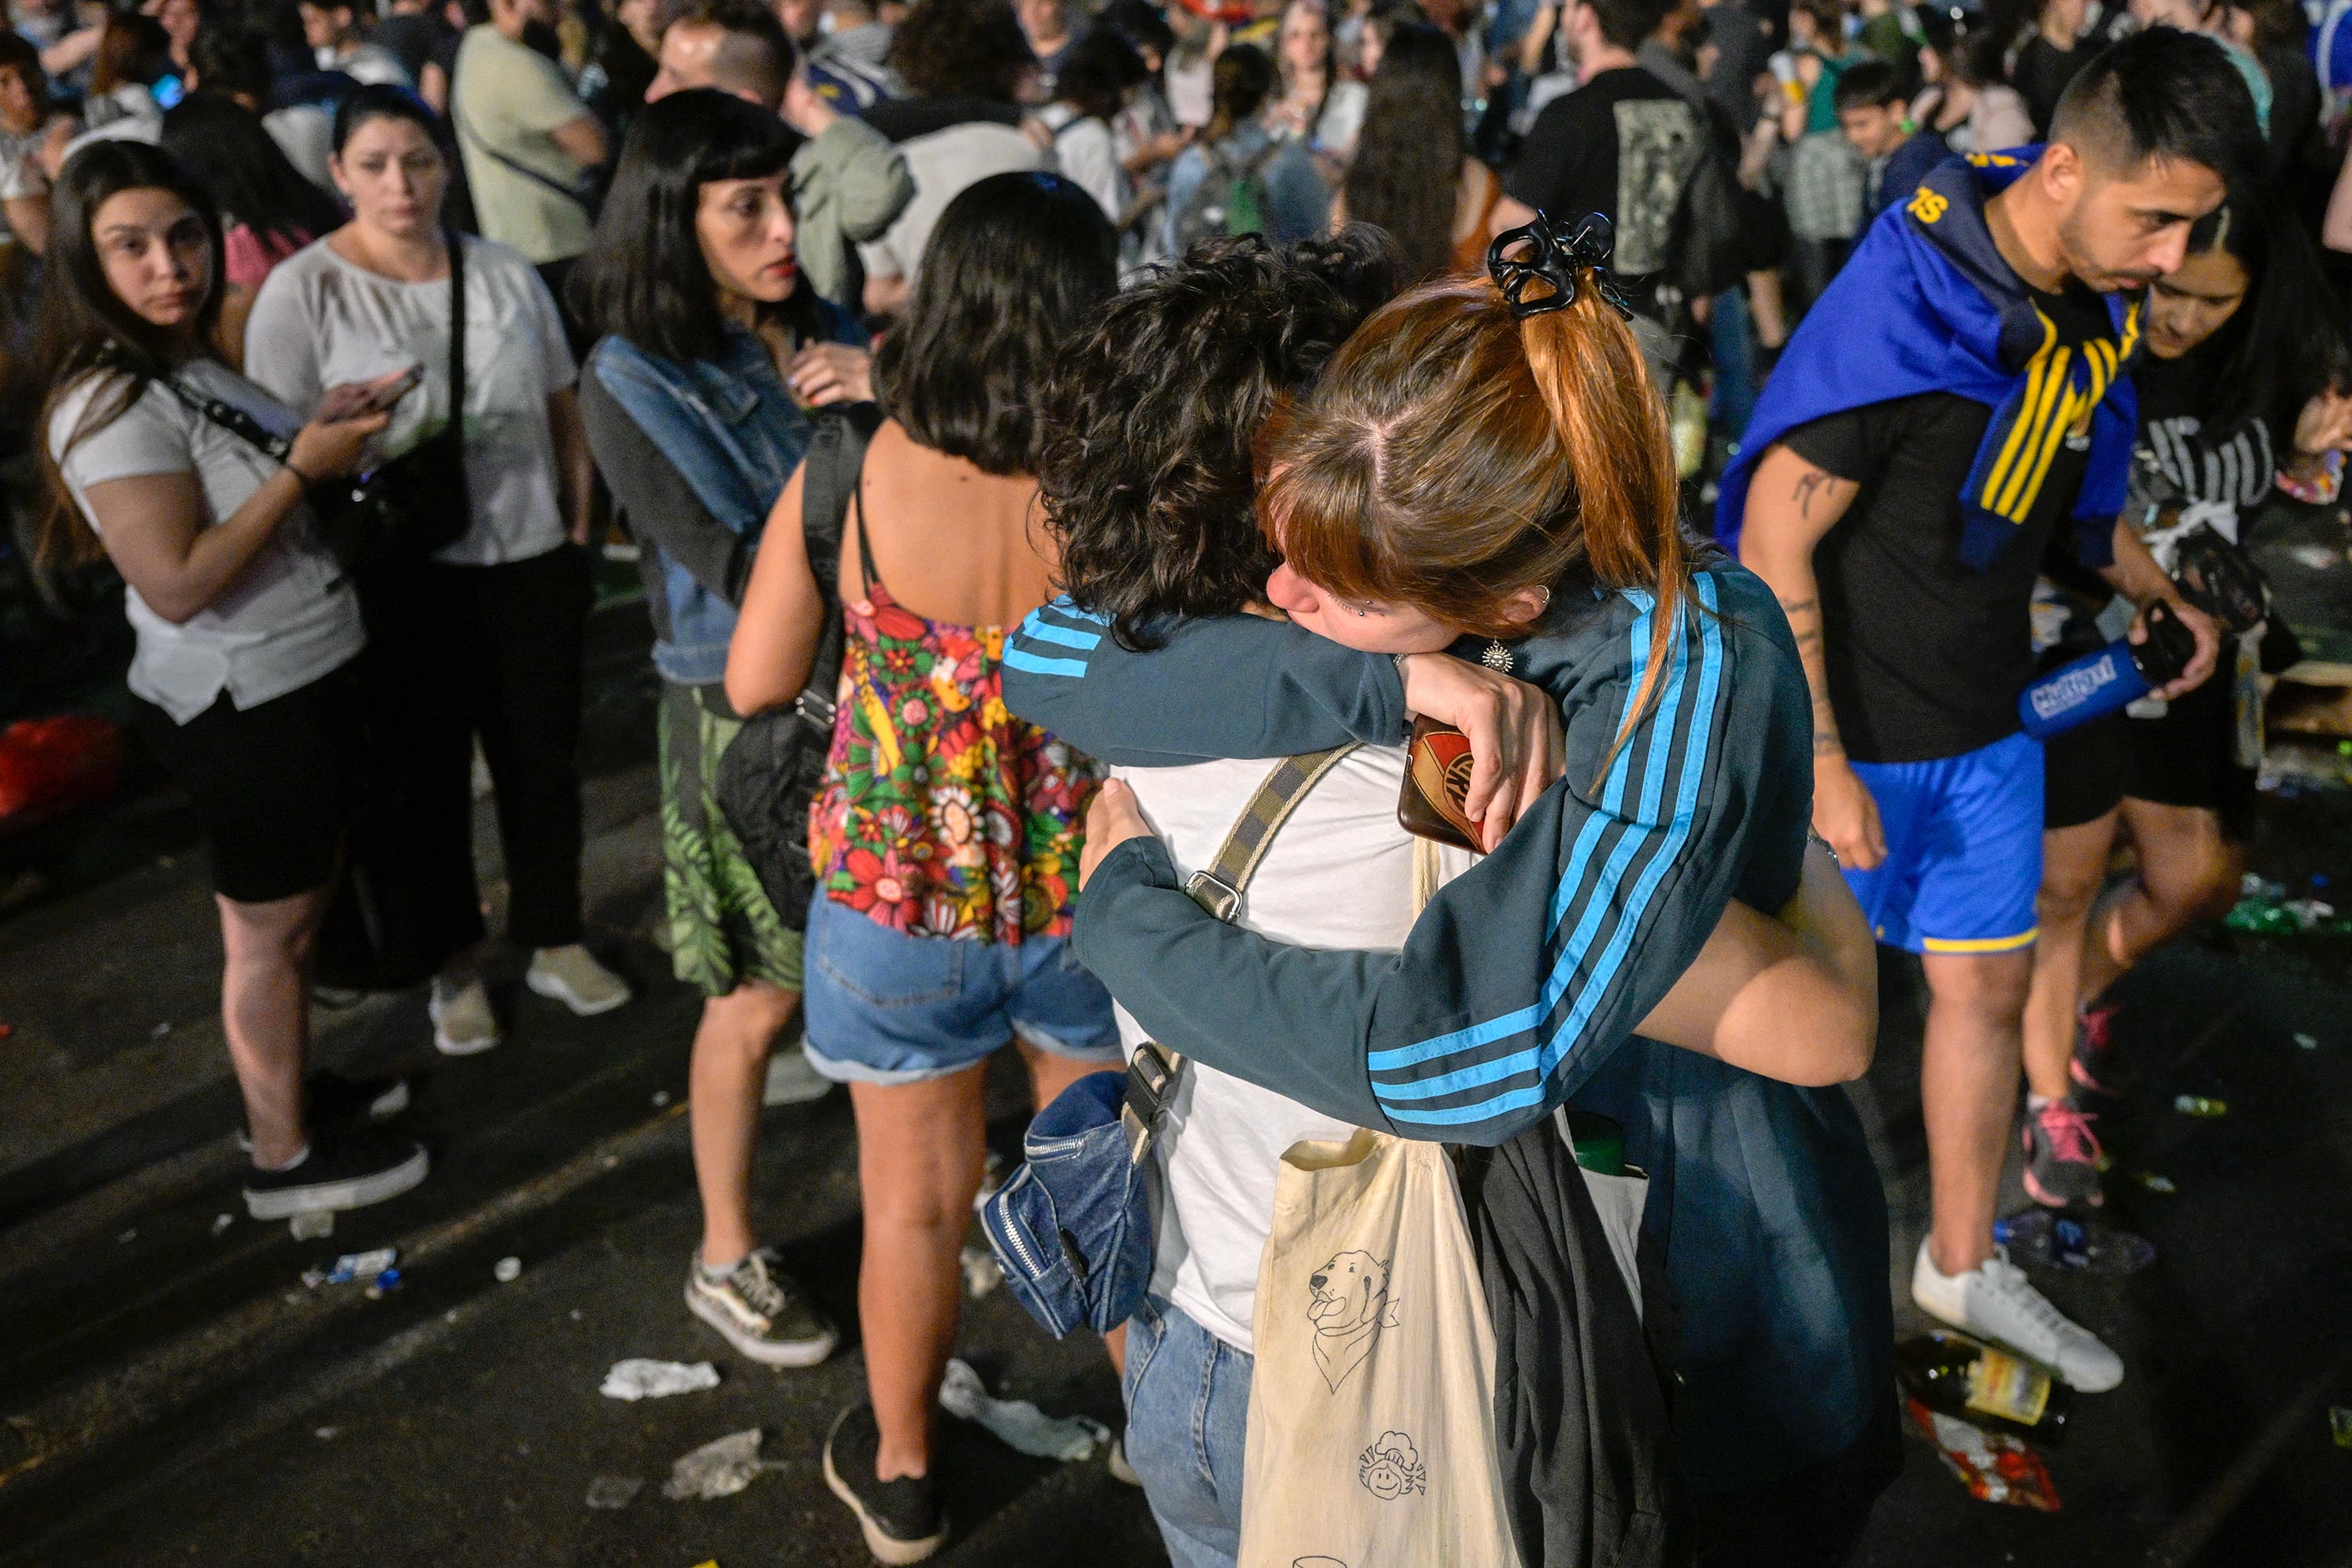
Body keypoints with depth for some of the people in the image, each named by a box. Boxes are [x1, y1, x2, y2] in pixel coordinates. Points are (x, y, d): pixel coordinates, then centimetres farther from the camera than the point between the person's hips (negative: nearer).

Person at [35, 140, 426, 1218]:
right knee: (268, 930, 4)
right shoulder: (111, 403, -22)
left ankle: (288, 1086, 40)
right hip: (240, 706, -9)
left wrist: (326, 428, 1)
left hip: (302, 677, 9)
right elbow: (178, 583, -28)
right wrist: (303, 468, -24)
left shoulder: (195, 363, 6)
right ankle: (284, 1161, 19)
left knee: (298, 906, 22)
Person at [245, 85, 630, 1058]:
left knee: (543, 761, 14)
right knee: (425, 776, 11)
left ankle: (554, 942, 34)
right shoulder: (302, 292, -8)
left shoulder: (506, 274, 4)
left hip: (531, 562, 3)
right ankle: (453, 960, 30)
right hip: (398, 581, -3)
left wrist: (578, 523, 6)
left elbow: (564, 410, 10)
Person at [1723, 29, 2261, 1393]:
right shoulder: (1897, 309, -25)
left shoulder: (2097, 305, -1)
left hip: (1990, 725, 7)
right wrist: (1820, 763, -23)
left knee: (1991, 980, 15)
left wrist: (2162, 592, 7)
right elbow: (1774, 541, -23)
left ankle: (1965, 1264, 33)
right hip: (1853, 730, -7)